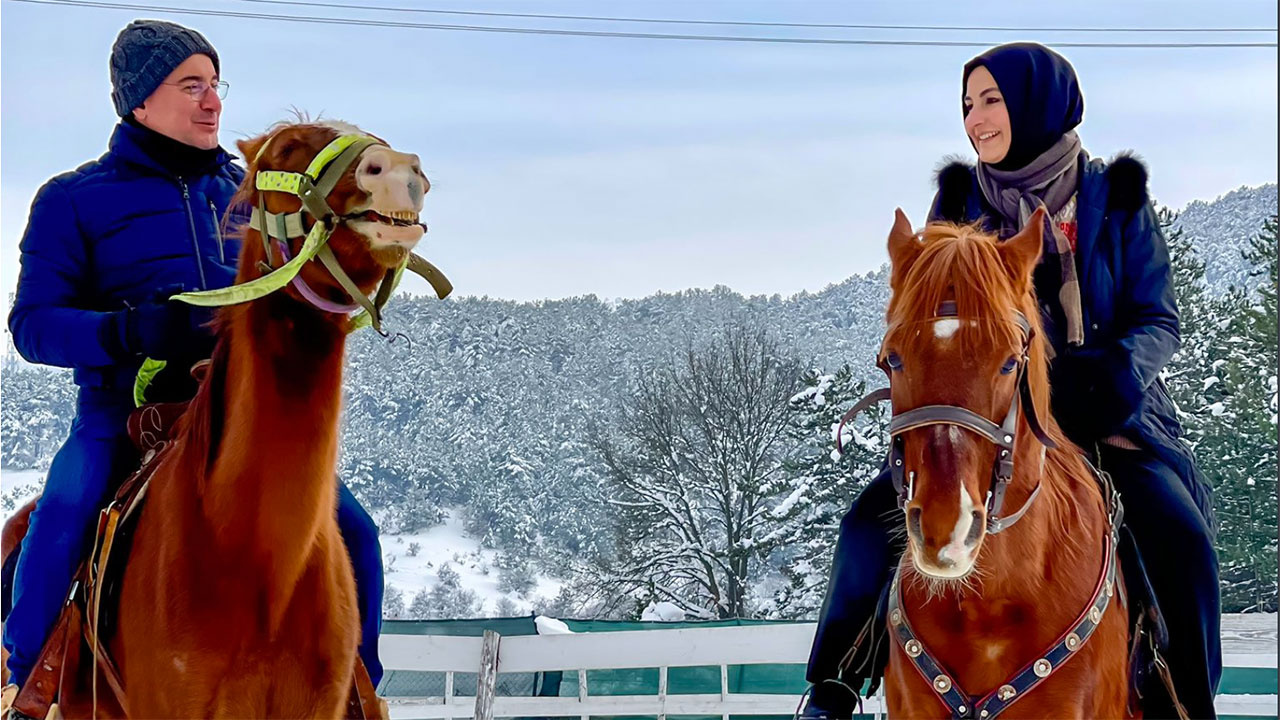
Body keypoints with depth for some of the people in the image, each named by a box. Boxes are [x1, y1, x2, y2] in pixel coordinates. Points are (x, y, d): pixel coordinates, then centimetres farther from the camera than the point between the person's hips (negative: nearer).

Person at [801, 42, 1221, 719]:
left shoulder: (1116, 198, 1)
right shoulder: (959, 200, 5)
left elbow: (1157, 319, 0)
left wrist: (1120, 368, -23)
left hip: (1104, 413, -1)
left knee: (1179, 534, -25)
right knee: (873, 521, -17)